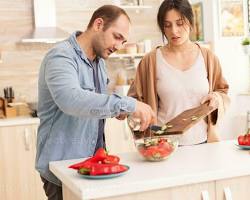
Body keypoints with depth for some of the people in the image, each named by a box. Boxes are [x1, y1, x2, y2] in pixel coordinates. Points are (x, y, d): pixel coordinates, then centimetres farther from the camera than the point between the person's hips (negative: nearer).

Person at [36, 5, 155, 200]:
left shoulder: (99, 60, 8)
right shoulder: (61, 56, -19)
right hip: (62, 168, -8)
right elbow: (70, 99, -38)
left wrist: (116, 108, -1)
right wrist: (127, 104, -38)